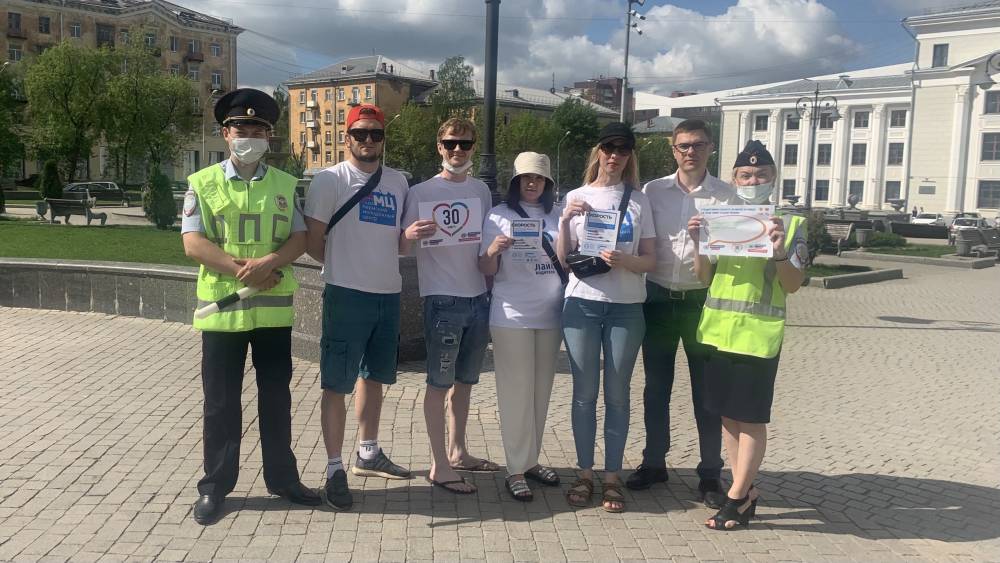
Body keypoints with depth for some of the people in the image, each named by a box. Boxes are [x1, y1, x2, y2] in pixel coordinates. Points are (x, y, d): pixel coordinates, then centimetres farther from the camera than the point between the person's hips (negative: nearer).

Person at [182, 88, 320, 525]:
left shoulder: (286, 185, 6)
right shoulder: (202, 183, 0)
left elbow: (299, 238, 0)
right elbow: (193, 244, -8)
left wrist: (269, 262, -19)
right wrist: (243, 270, -17)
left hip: (274, 309, 2)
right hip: (222, 308, -2)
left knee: (276, 397, 12)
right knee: (220, 402, 7)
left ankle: (282, 477, 25)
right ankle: (215, 486, 20)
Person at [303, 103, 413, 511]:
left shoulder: (398, 182, 11)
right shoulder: (330, 180, -6)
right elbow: (313, 241, -6)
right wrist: (345, 265, 2)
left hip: (389, 294, 6)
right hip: (347, 295, -6)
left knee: (374, 377, 17)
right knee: (337, 384, -2)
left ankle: (368, 454, 32)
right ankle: (335, 470, 8)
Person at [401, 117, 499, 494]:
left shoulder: (481, 191, 11)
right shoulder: (421, 192, -5)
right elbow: (400, 248, -6)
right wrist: (409, 235, -26)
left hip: (478, 298, 6)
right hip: (443, 300, -6)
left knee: (465, 381, 15)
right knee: (440, 383, 0)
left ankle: (458, 452, 30)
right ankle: (439, 466, 8)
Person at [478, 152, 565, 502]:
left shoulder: (558, 216, 10)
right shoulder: (499, 216, 0)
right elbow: (486, 270, -2)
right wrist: (494, 250, -23)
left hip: (550, 315, 4)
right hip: (512, 317, -4)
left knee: (541, 391, 10)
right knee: (516, 393, -2)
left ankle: (531, 460, 23)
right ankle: (516, 470, 6)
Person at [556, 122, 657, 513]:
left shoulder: (638, 201, 7)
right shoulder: (576, 197, 7)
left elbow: (650, 261, 4)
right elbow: (562, 260, 5)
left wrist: (624, 261, -17)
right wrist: (565, 221, -11)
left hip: (626, 307, 0)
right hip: (582, 303, 0)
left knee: (617, 393, 4)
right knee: (585, 393, 3)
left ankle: (612, 477, 13)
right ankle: (584, 473, 14)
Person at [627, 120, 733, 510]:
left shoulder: (725, 195, 2)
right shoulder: (653, 191, 5)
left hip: (702, 299, -1)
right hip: (659, 297, 2)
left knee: (706, 390, 4)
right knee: (656, 386, 12)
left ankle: (710, 474, 16)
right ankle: (654, 462, 26)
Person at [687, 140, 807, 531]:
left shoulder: (789, 223, 0)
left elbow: (793, 285, -3)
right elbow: (704, 277, 10)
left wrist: (781, 252, -20)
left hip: (759, 333, -5)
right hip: (718, 329, 5)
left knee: (751, 418, 1)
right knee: (727, 414, 11)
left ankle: (736, 498, 9)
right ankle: (746, 490, 23)